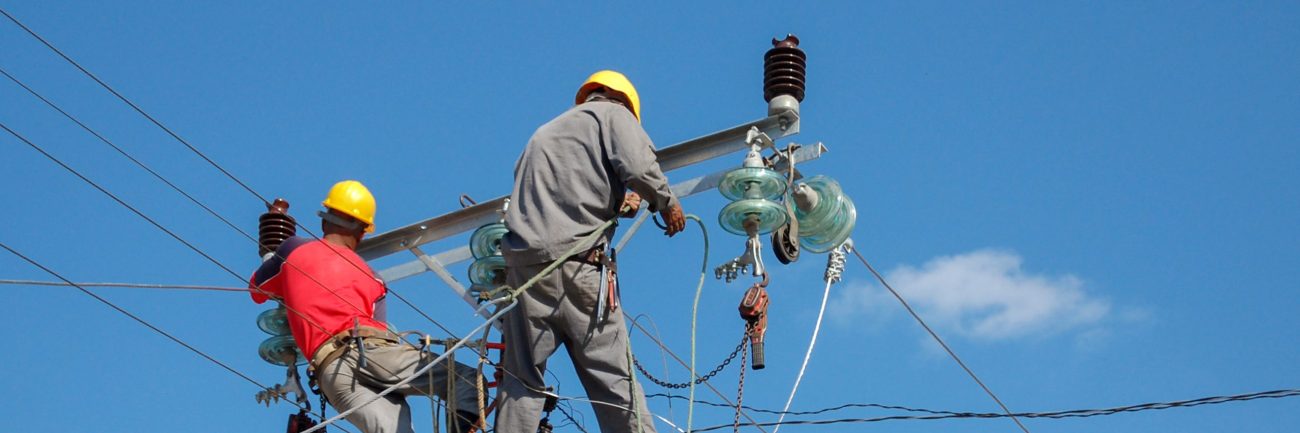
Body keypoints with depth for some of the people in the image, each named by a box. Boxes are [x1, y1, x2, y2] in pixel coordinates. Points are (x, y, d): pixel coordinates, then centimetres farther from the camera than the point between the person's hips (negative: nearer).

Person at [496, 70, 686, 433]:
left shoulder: (544, 133, 31)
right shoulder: (614, 113, 12)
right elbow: (638, 166, -7)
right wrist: (666, 203, 9)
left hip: (522, 264, 5)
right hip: (574, 265, -5)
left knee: (521, 380, 6)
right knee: (613, 377, -2)